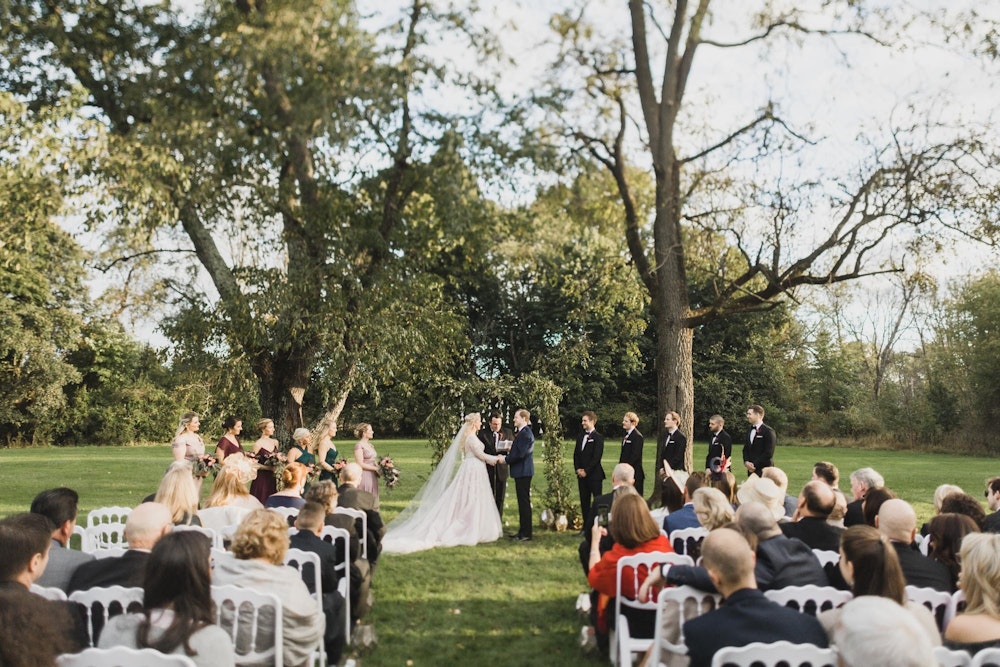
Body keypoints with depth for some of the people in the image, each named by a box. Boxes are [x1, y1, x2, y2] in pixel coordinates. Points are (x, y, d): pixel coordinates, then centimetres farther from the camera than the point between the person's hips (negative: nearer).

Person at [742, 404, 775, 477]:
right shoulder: (749, 431, 16)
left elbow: (768, 453, -13)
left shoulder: (768, 431, -8)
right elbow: (745, 449, 17)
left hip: (764, 471, -7)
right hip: (751, 471, 7)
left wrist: (754, 464, -14)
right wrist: (746, 462, -2)